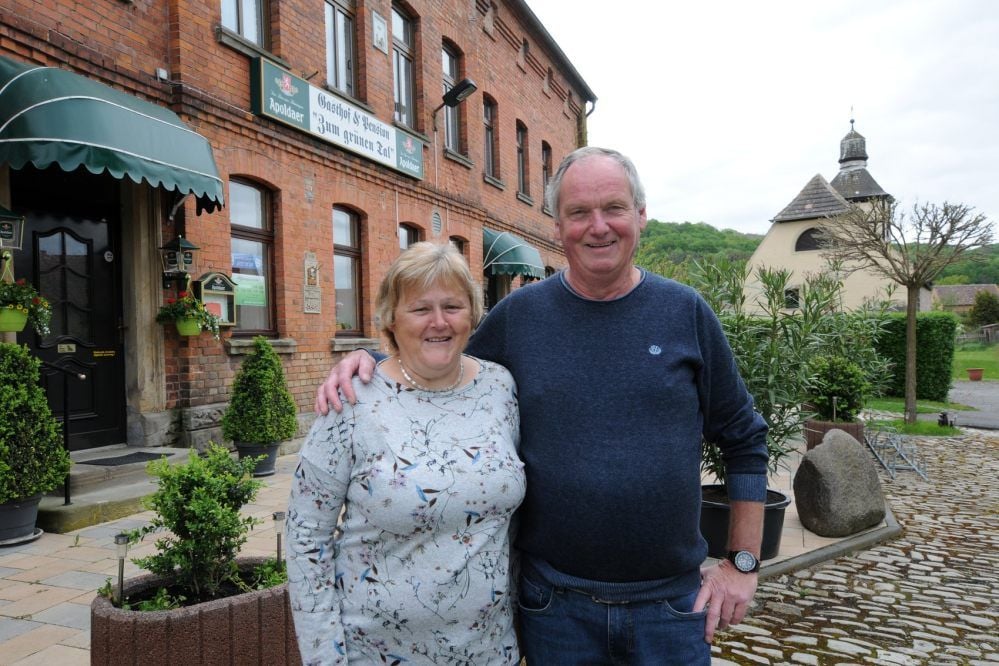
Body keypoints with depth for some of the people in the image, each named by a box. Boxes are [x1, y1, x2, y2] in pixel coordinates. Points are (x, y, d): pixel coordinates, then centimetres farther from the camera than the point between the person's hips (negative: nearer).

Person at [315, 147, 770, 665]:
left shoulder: (686, 313, -4)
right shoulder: (517, 315, -4)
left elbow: (744, 441, 3)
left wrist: (743, 563, 1)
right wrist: (368, 361, -10)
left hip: (670, 605, 0)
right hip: (555, 603, 0)